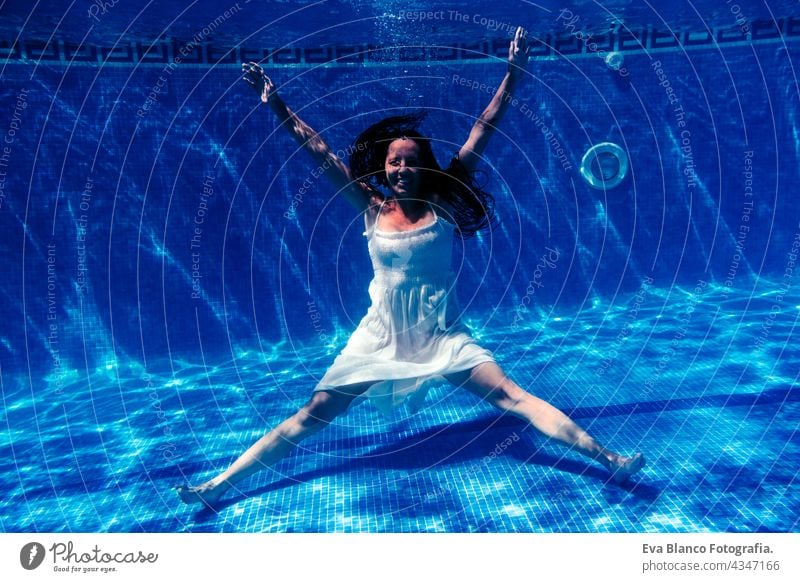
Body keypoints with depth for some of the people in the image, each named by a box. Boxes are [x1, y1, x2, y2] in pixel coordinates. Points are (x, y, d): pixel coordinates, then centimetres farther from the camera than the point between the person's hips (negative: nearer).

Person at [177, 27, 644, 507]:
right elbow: (318, 149, 0)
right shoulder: (372, 208, -1)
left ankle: (607, 459, -9)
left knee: (514, 399, -10)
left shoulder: (442, 204, -4)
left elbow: (483, 131, -6)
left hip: (443, 335, -1)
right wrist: (275, 103, 0)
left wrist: (513, 73, -7)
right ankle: (219, 484, 2)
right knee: (312, 416, -2)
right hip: (381, 336, 1)